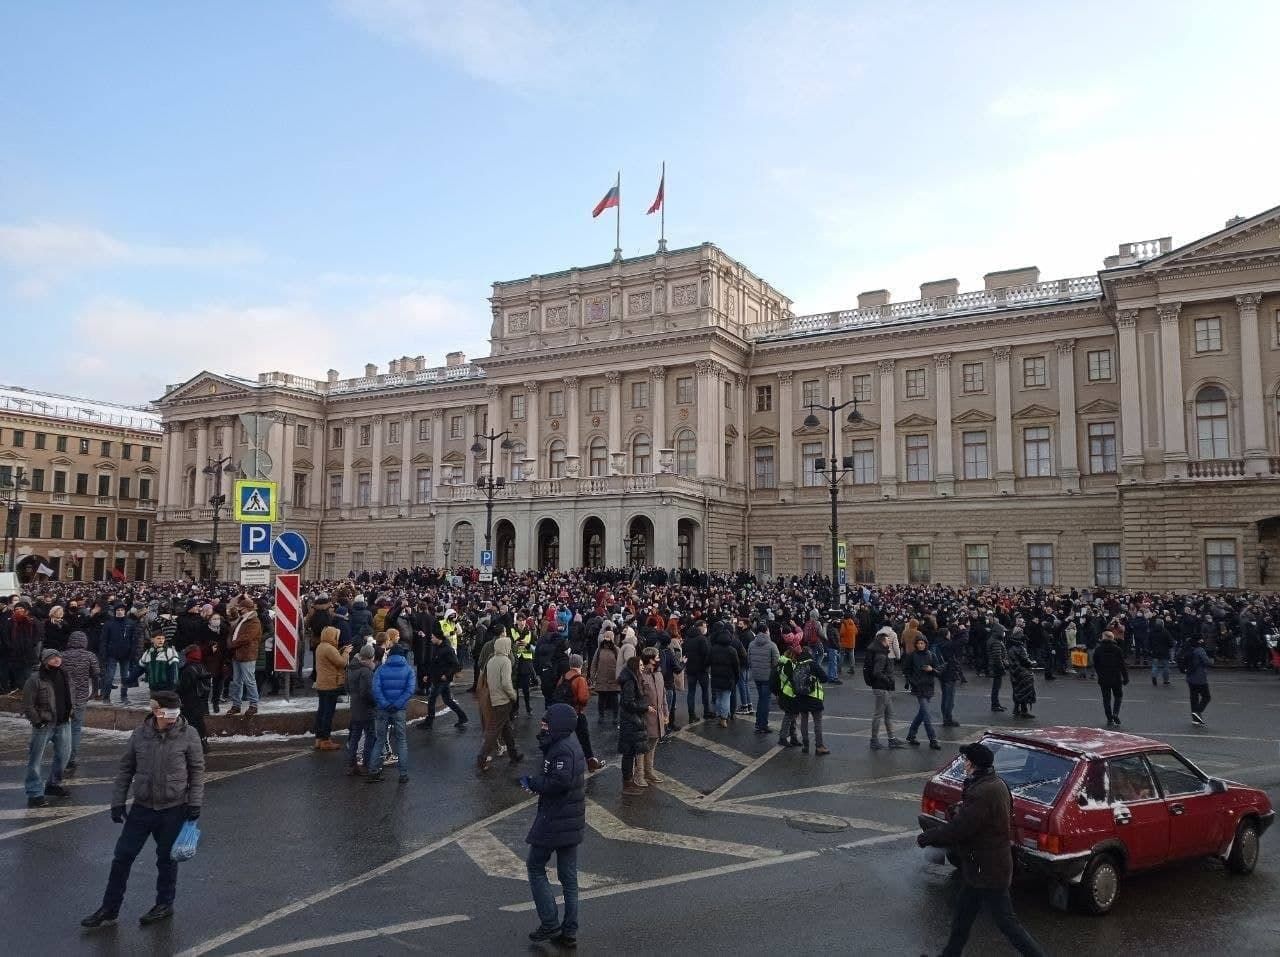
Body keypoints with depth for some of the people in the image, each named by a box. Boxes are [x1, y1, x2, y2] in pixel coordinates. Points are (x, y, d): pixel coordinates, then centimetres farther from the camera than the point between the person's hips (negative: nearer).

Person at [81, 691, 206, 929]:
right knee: (122, 856, 6)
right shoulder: (140, 734, -4)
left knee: (166, 858, 10)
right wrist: (117, 802, 4)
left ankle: (164, 904, 29)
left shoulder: (188, 735, -10)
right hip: (142, 807, 3)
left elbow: (197, 771, -5)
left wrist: (195, 803, -8)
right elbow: (126, 769, 6)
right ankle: (109, 909, 22)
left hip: (174, 809, -2)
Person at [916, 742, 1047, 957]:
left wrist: (925, 838, -14)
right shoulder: (995, 784, 5)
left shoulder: (982, 794, -28)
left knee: (1006, 921, 2)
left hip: (988, 872, -11)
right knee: (964, 910, 20)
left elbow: (956, 830, -26)